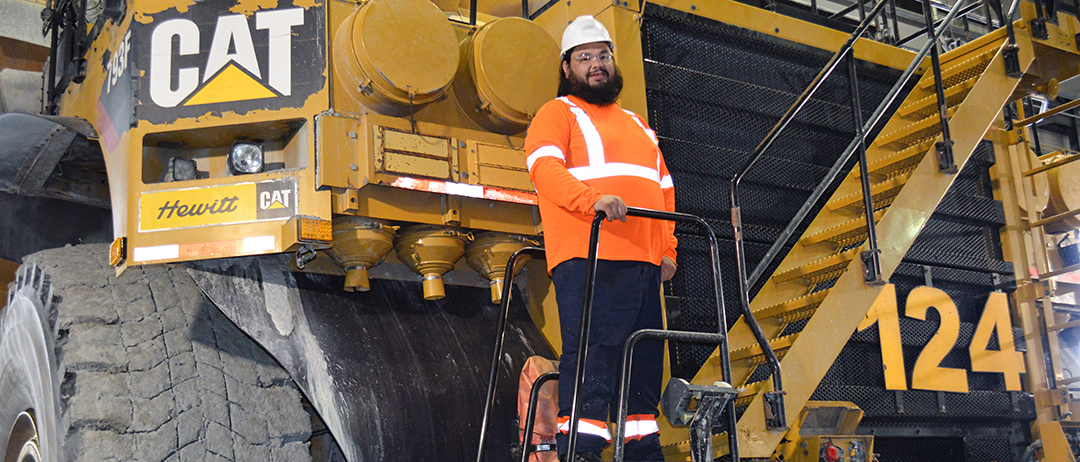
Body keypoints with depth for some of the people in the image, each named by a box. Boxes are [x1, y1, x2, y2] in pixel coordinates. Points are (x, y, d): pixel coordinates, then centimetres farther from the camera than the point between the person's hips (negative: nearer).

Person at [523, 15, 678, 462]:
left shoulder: (637, 123, 29)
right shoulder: (557, 113, 9)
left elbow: (664, 189, 27)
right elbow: (545, 166, -10)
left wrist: (668, 249, 13)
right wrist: (592, 198, -28)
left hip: (644, 262, 7)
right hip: (587, 260, -7)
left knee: (643, 367, 8)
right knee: (590, 362, -14)